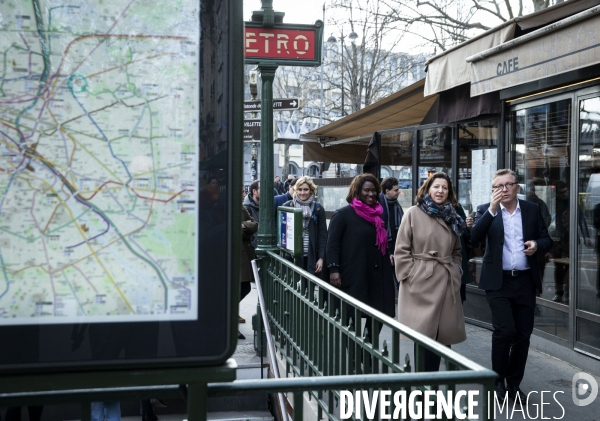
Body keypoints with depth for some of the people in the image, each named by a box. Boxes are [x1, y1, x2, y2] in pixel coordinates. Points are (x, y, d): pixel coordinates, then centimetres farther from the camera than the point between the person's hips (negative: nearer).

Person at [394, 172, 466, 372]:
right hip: (421, 283, -5)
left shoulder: (451, 217, 15)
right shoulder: (413, 213, -2)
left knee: (439, 335, 6)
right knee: (423, 335, -4)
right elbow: (401, 251, -5)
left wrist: (457, 270, 7)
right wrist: (410, 277, -10)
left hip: (447, 284, 5)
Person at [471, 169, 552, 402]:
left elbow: (547, 240, 11)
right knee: (505, 331, -12)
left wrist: (537, 244, -12)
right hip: (498, 281, -3)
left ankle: (513, 383, 21)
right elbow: (475, 237, -17)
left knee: (523, 335, 7)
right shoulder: (485, 210, -1)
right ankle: (498, 379, 9)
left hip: (525, 281, 3)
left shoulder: (532, 209, 6)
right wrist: (492, 208, -23)